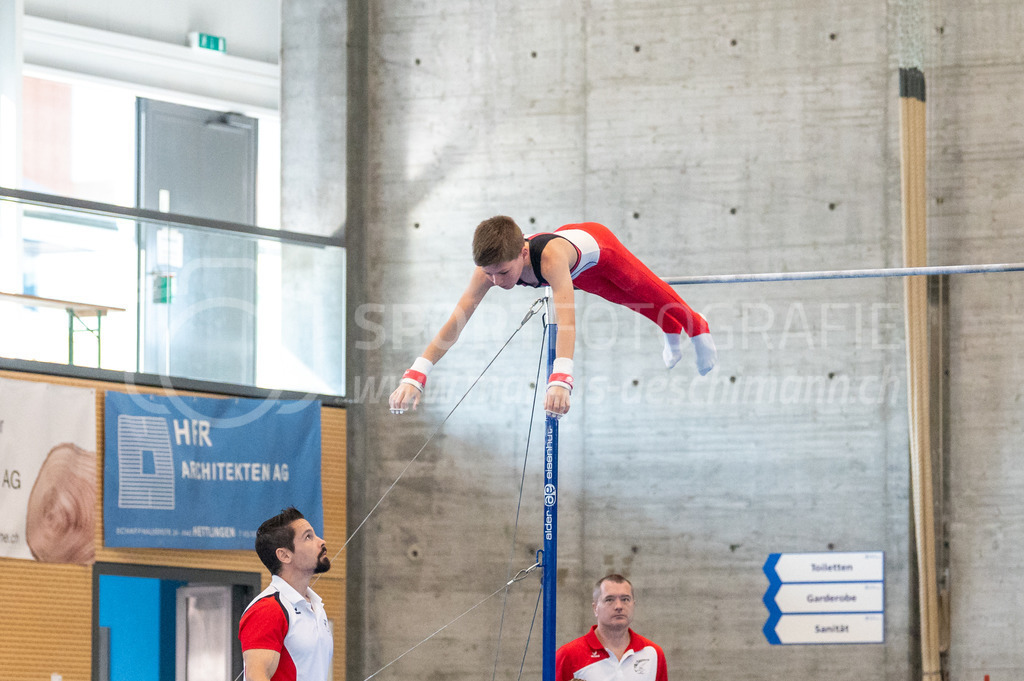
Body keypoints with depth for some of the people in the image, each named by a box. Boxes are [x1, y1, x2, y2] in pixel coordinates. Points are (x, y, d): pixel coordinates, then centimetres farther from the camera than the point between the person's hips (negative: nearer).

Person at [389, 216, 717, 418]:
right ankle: (672, 334, 61)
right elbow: (456, 319, -42)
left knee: (650, 294, 23)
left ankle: (697, 329, 54)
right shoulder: (491, 265, -39)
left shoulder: (551, 257, -54)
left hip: (598, 247, -5)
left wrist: (561, 380, -79)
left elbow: (566, 316, -66)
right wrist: (415, 376, -53)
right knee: (633, 303, 30)